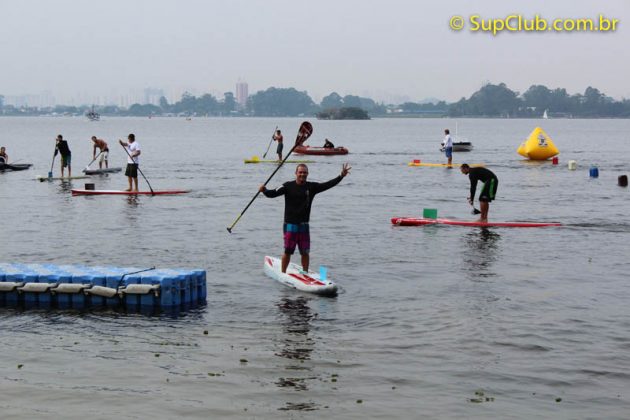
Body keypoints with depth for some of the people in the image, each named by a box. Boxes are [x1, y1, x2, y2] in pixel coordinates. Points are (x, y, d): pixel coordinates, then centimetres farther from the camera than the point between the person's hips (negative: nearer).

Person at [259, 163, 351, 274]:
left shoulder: (312, 187, 5)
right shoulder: (288, 186, -3)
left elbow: (328, 185, -1)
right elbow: (274, 193, -11)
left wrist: (341, 176, -11)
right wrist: (264, 190, -31)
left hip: (304, 225, 3)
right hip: (290, 224, -3)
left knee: (305, 252, 6)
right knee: (288, 251, -2)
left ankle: (305, 273, 19)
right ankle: (283, 273, 12)